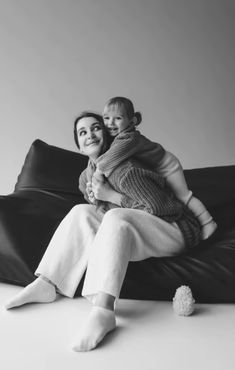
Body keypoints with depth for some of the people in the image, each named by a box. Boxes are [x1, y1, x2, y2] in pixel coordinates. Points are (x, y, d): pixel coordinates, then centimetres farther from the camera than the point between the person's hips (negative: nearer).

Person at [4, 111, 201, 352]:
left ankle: (103, 309, -43)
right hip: (130, 238, 7)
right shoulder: (85, 179, 3)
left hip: (175, 231, -7)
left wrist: (112, 196, -20)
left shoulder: (124, 170, -22)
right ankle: (45, 284, -13)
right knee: (82, 211, -7)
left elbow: (157, 208, -19)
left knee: (116, 217, -32)